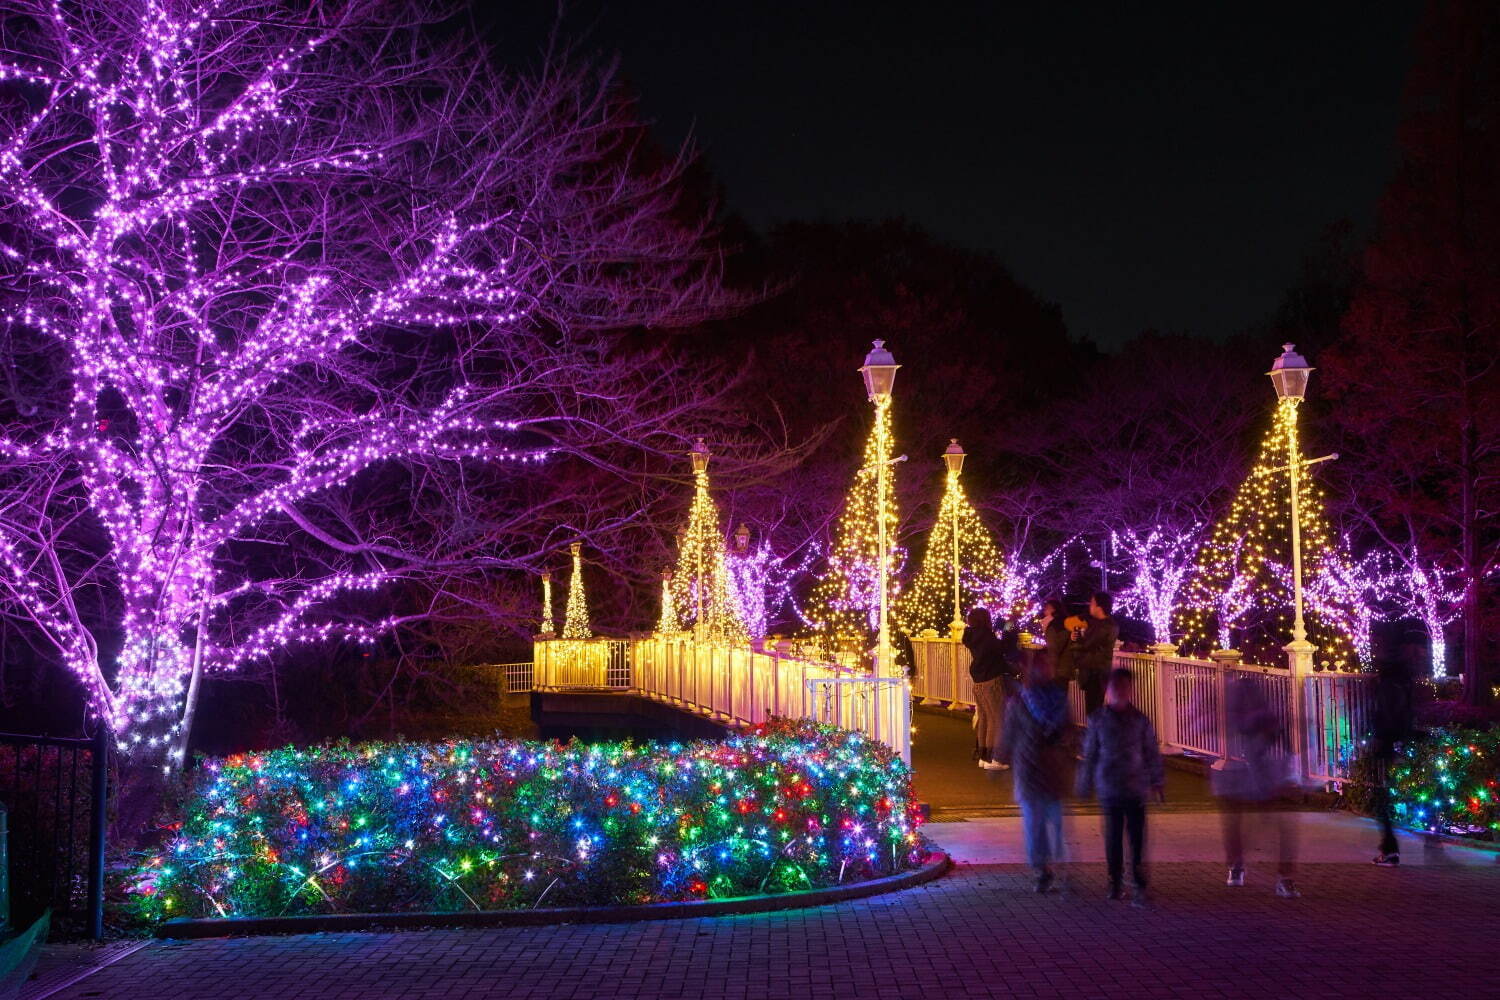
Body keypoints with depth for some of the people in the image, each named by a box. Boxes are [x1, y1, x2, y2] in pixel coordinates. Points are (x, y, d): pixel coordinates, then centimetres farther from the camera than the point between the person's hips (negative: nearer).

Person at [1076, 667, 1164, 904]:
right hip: (1108, 789, 1)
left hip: (1136, 788, -1)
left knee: (1137, 837, -5)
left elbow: (1152, 754, 8)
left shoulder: (1140, 720, 2)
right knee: (1113, 837, 6)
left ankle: (1140, 886, -2)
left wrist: (1157, 782, 9)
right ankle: (1115, 883, 17)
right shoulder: (1098, 720, 2)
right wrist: (1085, 785, 10)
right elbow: (1089, 754, 8)